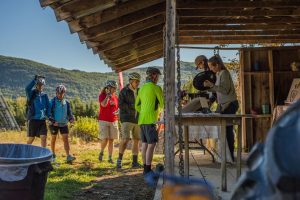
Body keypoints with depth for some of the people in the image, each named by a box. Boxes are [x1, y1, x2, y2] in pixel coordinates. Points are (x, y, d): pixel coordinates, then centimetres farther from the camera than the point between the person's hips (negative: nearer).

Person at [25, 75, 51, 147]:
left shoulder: (45, 95, 9)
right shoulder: (32, 94, -2)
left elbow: (48, 106, 7)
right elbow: (27, 89, -25)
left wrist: (49, 116, -8)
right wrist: (34, 80, -34)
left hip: (42, 120, 3)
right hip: (33, 119, -3)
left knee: (44, 137, -6)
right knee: (31, 139, 7)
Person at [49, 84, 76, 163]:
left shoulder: (66, 102, 5)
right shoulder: (52, 101, -5)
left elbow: (69, 113, 10)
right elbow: (49, 112, -7)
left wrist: (71, 118, -10)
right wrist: (53, 121, -19)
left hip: (64, 124, 2)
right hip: (54, 124, -2)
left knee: (66, 139, -7)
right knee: (53, 139, 12)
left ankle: (68, 156, -13)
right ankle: (53, 154, 30)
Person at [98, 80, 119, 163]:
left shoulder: (115, 97, 8)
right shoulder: (102, 95, -5)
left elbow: (118, 108, 19)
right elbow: (104, 104, -25)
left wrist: (117, 112, -1)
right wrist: (108, 95, -22)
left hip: (113, 121, 4)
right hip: (104, 121, -4)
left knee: (111, 140, 6)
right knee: (105, 139, -12)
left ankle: (110, 158, 15)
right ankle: (101, 152, 17)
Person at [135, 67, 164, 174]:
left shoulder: (142, 88, 15)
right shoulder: (156, 88, -7)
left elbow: (137, 106, 18)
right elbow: (162, 104, -3)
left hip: (142, 119, 8)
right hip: (150, 120, -8)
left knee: (144, 143, 11)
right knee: (151, 144, -7)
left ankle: (145, 168, 16)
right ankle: (148, 169, -9)